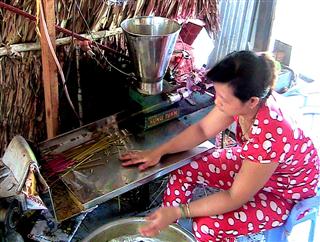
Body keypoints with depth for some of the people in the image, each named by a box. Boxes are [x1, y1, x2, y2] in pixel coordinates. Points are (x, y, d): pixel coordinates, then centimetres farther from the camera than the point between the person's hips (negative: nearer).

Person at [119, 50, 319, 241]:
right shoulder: (244, 98, -22)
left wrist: (178, 211, -30)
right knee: (183, 172, -4)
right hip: (252, 163, 7)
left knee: (207, 226, -23)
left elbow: (235, 198, -30)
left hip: (286, 192, -6)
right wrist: (158, 152, -13)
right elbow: (203, 130, -7)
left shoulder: (269, 137, -41)